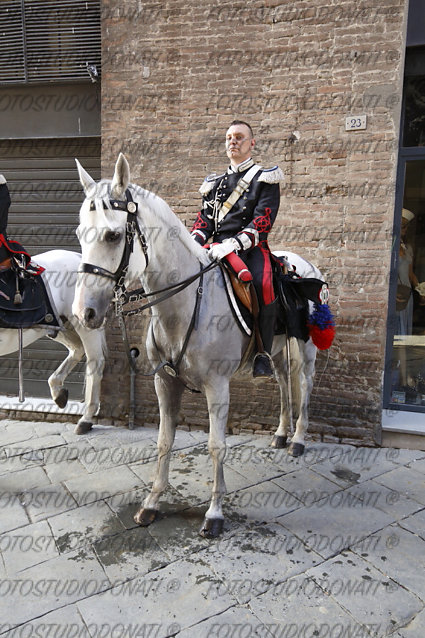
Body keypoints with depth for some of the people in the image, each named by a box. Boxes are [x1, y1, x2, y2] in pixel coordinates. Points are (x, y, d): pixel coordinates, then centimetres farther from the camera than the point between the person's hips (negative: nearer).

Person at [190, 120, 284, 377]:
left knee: (262, 284, -36)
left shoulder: (265, 178, 9)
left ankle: (263, 353, -22)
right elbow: (204, 220, 18)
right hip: (217, 249, 5)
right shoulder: (214, 183, 25)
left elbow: (263, 221, -6)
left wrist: (233, 244, -24)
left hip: (251, 248, -5)